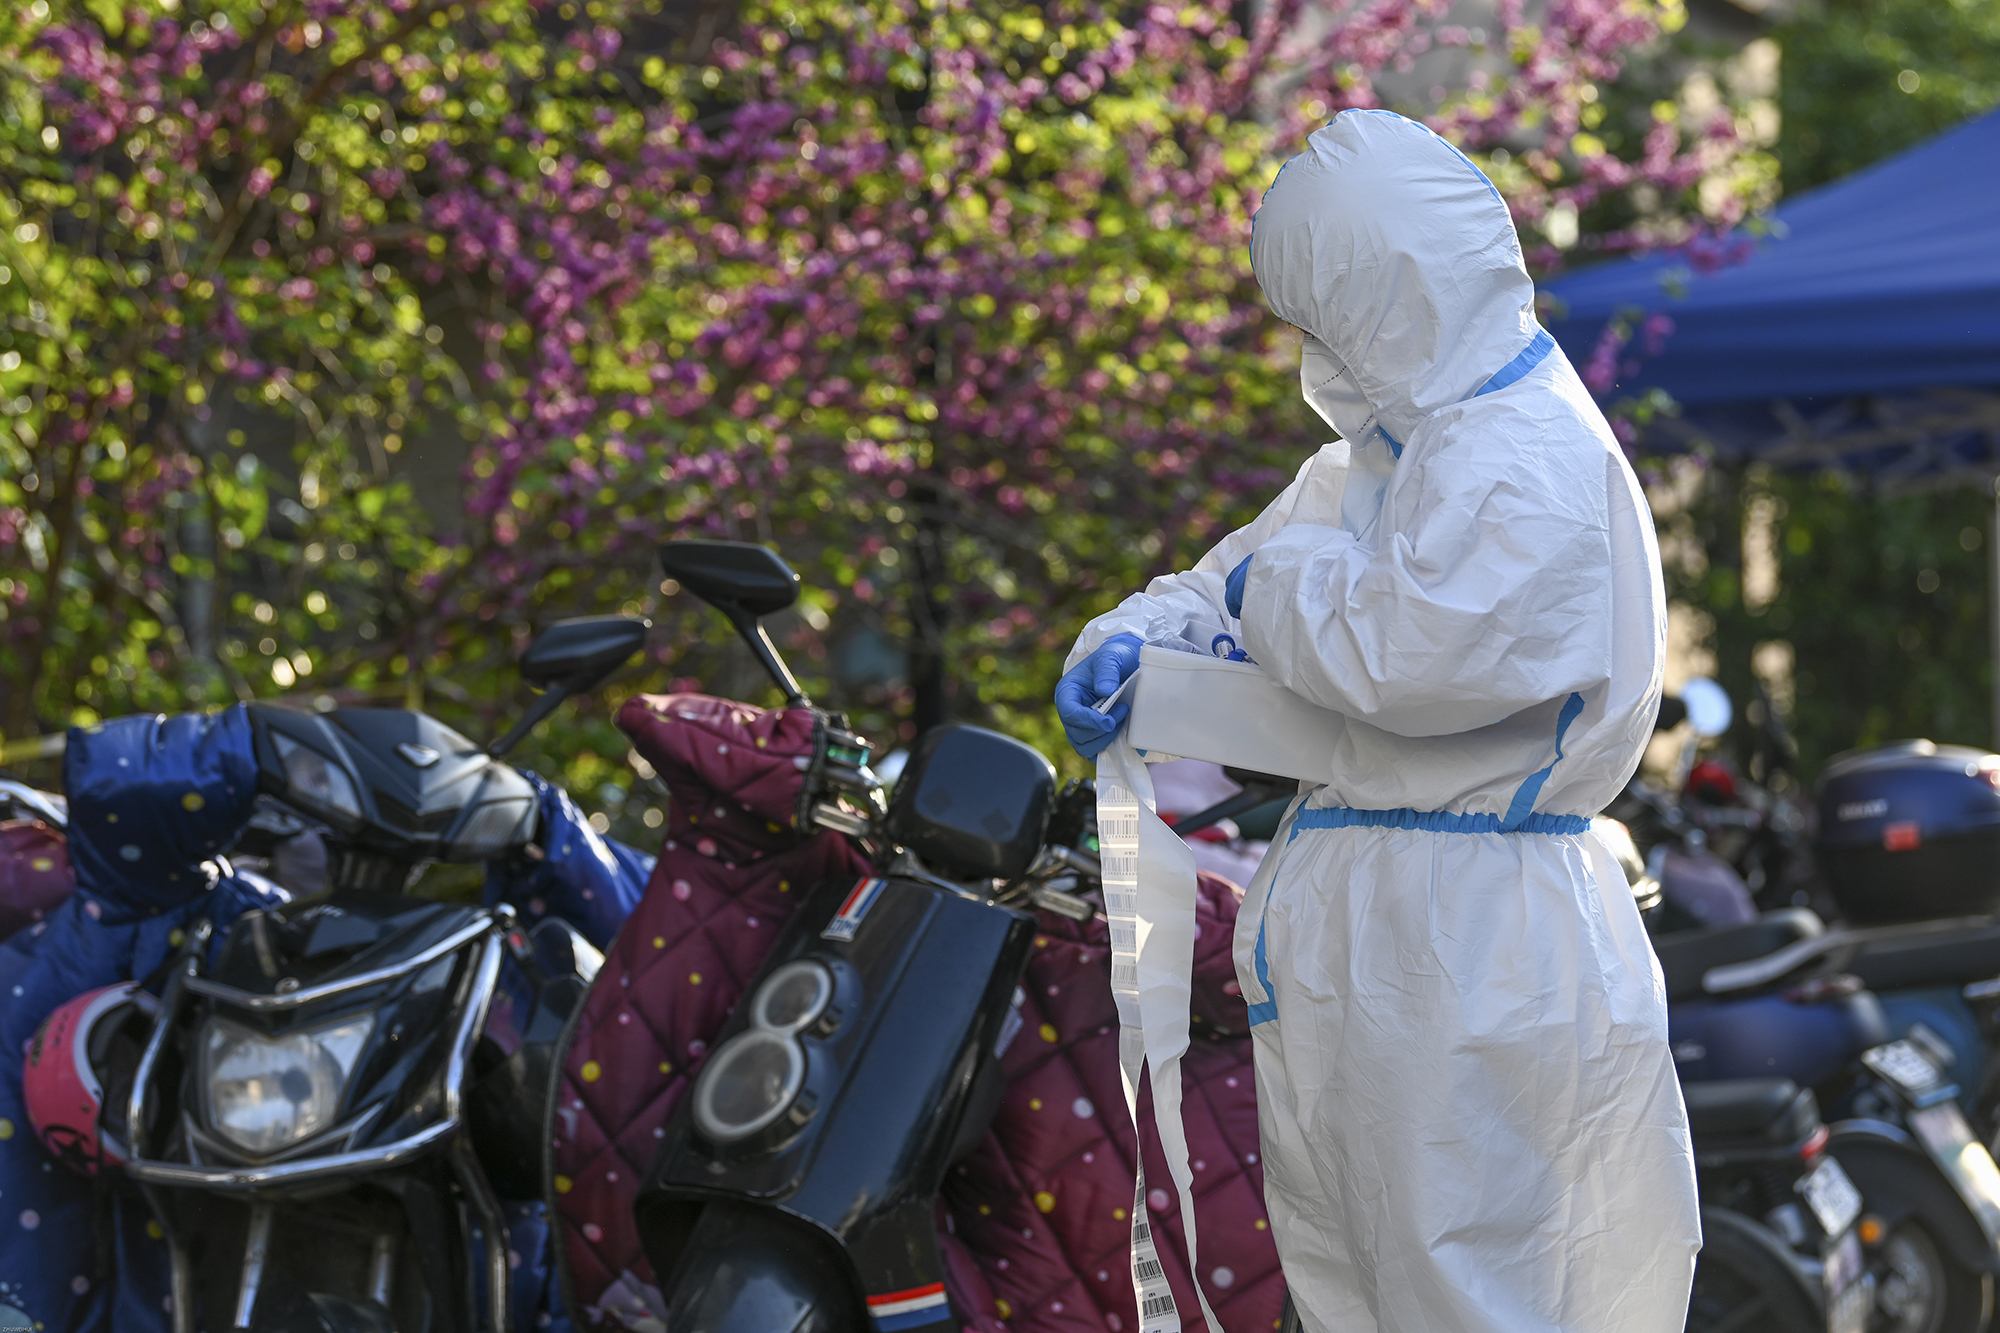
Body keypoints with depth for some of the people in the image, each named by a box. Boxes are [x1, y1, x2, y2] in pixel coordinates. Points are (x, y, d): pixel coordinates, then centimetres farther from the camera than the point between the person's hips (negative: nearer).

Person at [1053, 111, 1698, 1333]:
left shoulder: (1529, 464, -18)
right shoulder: (1394, 448, 16)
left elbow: (1406, 659, -28)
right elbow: (1250, 567, 23)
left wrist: (1272, 587, -10)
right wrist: (1129, 642, 2)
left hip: (1464, 942, -11)